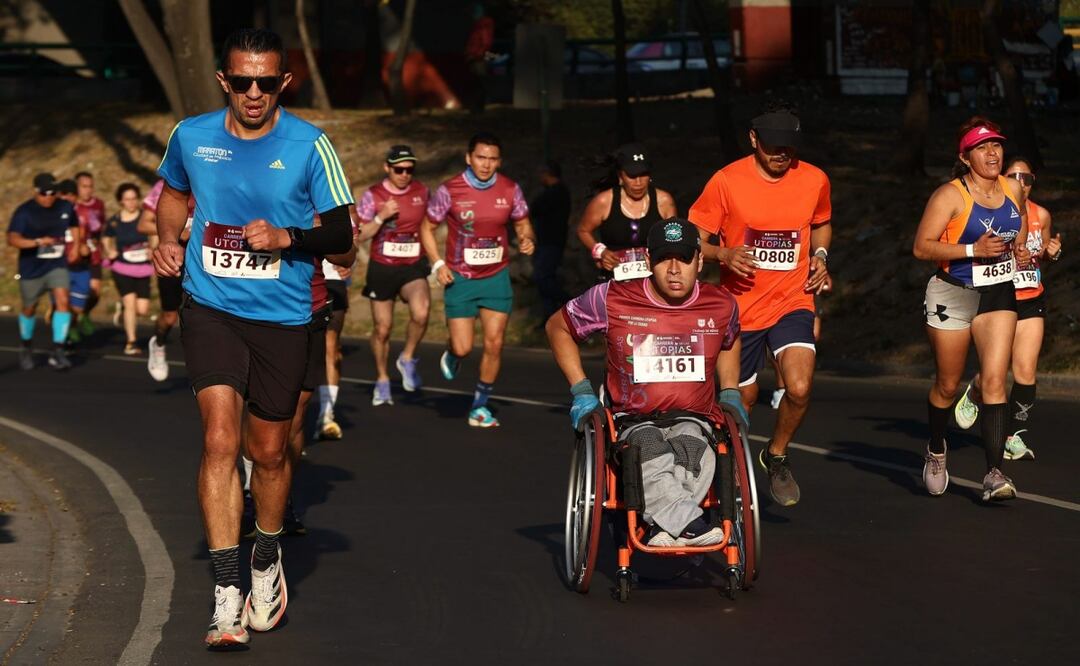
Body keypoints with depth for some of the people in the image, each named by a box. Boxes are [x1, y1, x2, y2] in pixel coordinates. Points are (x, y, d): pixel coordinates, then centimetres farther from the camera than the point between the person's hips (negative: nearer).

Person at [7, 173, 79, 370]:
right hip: (31, 268, -2)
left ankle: (57, 351, -15)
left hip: (57, 265, 2)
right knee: (29, 309, 13)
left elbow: (74, 226, 20)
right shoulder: (24, 212, -15)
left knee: (63, 301, -19)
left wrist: (75, 245, 6)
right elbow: (12, 239, -28)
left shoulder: (65, 208, -2)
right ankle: (26, 349, 39)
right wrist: (38, 242, -39)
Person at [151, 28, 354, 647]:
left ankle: (267, 560, 40)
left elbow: (342, 233, -5)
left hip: (282, 317, 0)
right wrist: (168, 238, 3)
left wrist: (288, 237, -22)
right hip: (211, 309, 0)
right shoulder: (191, 136, 0)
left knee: (269, 452, 11)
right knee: (221, 439, -16)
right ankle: (227, 595, -15)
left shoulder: (310, 145, -8)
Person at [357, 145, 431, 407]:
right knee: (382, 329, 7)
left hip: (413, 267, 1)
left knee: (420, 312, -28)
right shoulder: (373, 196, -6)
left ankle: (408, 359, -2)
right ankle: (382, 380, 30)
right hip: (382, 268, 0)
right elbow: (360, 235, -7)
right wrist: (381, 217, -21)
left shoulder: (422, 192, 1)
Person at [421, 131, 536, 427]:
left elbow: (522, 224, 10)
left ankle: (480, 407, 12)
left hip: (496, 277, 2)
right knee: (463, 347, -6)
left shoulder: (510, 190, -3)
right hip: (460, 278, -2)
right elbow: (427, 228, 2)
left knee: (494, 344, -3)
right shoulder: (449, 190, -10)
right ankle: (451, 355, 33)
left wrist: (527, 240, -13)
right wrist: (437, 264, -10)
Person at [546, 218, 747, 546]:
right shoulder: (613, 299, -2)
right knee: (653, 453, -39)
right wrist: (581, 391, 9)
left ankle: (663, 526, -48)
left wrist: (730, 393, 20)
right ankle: (688, 523, -54)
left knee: (690, 446, -38)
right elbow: (558, 326, 15)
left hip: (693, 421, 1)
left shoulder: (721, 305, 6)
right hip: (634, 423, -1)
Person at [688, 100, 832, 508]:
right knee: (743, 401, 11)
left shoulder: (814, 180, -1)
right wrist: (724, 254, -25)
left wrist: (820, 255, 0)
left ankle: (776, 455, 7)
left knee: (799, 388, -22)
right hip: (741, 306, -1)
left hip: (792, 302, 1)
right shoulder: (726, 182, -10)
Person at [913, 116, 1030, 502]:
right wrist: (973, 249, -25)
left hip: (999, 295, 3)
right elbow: (921, 247, -16)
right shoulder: (950, 196, -13)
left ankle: (994, 474, -14)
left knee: (994, 379, -11)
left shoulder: (1013, 190, 4)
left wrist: (1021, 251, 7)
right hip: (953, 294, -3)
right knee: (947, 384, 9)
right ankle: (936, 452, 36)